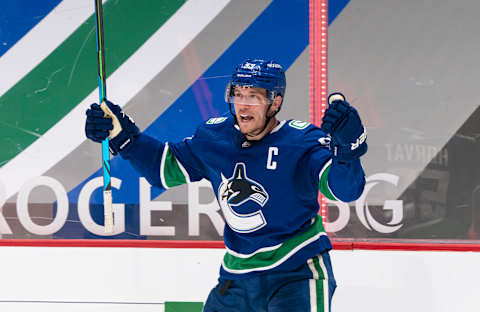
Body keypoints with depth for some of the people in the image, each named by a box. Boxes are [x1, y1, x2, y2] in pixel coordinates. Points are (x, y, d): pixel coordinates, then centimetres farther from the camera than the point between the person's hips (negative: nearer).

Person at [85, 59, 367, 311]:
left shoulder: (302, 141, -15)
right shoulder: (215, 137, 0)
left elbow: (345, 190, -26)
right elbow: (168, 167, 16)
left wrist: (347, 147, -44)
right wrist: (123, 137, 8)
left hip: (297, 271, -6)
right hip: (237, 275, 6)